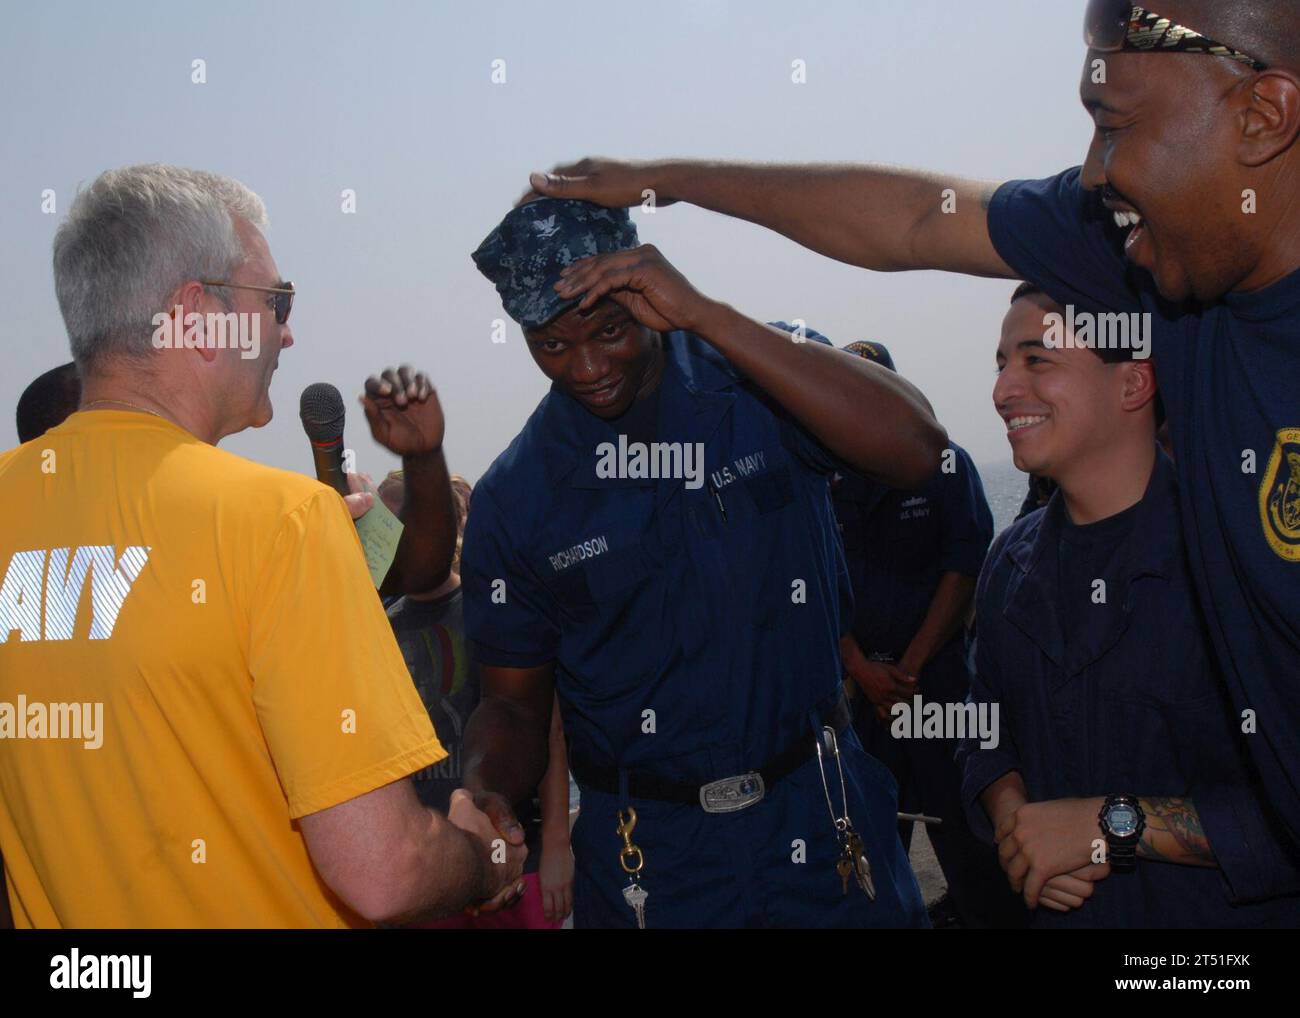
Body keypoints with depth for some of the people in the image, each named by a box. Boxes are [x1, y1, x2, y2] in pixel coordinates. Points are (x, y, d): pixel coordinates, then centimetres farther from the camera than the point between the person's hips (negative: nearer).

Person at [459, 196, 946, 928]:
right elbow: (515, 704, 2)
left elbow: (917, 449, -28)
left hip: (825, 825, 0)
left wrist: (703, 314, -30)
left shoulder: (765, 386, -9)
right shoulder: (513, 496, -5)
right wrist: (484, 792, -21)